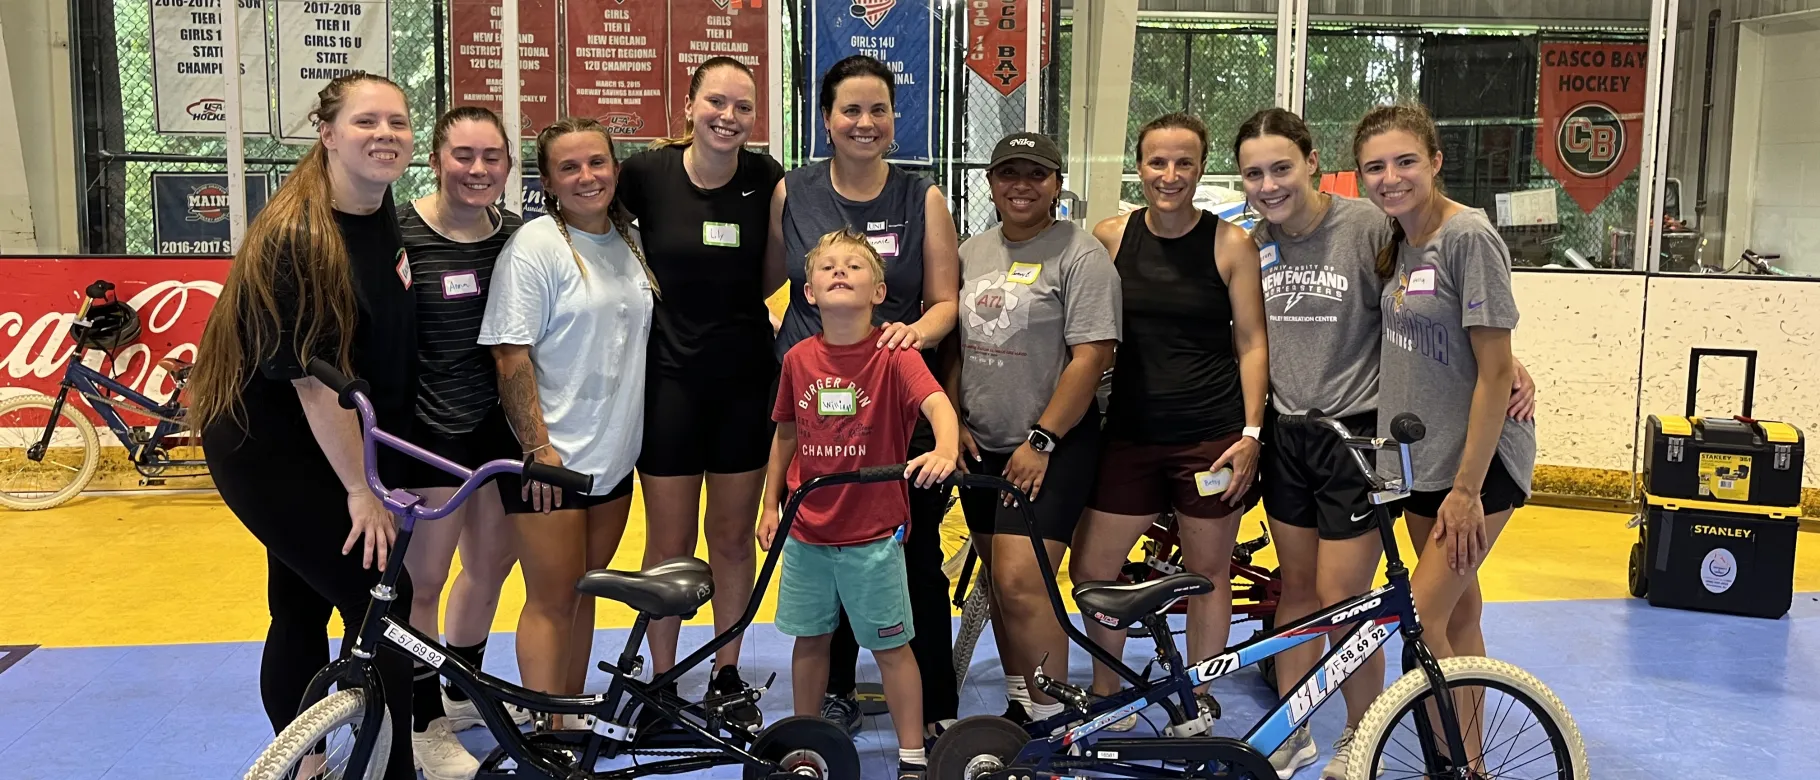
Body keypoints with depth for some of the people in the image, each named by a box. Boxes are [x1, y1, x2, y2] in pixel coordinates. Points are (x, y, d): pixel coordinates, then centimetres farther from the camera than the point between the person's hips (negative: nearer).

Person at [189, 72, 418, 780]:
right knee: (382, 602, -8)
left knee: (303, 609, 18)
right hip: (271, 450, -8)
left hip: (320, 446, 8)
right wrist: (361, 489, -19)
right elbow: (314, 377, -24)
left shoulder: (384, 214, 2)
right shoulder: (298, 238, -24)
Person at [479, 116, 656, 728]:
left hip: (614, 454, 6)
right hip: (550, 456, -6)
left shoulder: (630, 243, 10)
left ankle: (573, 716, 27)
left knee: (584, 593, 15)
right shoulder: (535, 246, -11)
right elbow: (510, 353, -15)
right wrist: (538, 446, -19)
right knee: (552, 601, 0)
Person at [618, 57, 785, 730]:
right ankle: (661, 683, 22)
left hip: (745, 378, 2)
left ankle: (727, 679, 27)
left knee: (734, 538, 11)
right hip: (671, 377, -1)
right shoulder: (647, 173, -8)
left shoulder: (765, 179, -4)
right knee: (670, 544, 5)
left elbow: (771, 275, 7)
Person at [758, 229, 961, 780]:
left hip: (872, 534, -4)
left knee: (890, 646, 6)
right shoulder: (798, 360, 0)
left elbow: (938, 404, -29)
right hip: (806, 533, 4)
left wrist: (946, 451, -49)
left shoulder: (894, 356, -13)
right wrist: (771, 504, 14)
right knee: (810, 639, 17)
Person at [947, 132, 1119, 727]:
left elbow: (1092, 354, -15)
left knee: (1020, 583, -15)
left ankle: (1049, 723, -2)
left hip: (1051, 444, -7)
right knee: (999, 579, 12)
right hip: (982, 446, 7)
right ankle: (1018, 706, 25)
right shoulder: (971, 253, 12)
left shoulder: (1080, 255, -9)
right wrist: (954, 421, 6)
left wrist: (1041, 440, -17)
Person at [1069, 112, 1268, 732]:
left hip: (1212, 435, -2)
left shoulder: (1230, 244, -3)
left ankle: (1198, 703, 28)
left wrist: (1250, 434, -8)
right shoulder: (1110, 237, 2)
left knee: (1207, 572, 10)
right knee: (1091, 569, 4)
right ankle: (1107, 697, 24)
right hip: (1131, 431, 3)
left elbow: (1252, 344, -2)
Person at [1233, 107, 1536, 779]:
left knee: (1341, 601, -2)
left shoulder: (1370, 227, -15)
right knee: (1295, 585, 14)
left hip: (1355, 436, -5)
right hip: (1286, 435, 5)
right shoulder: (1253, 245, 3)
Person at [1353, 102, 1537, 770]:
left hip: (1478, 463, -8)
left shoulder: (1468, 237, -18)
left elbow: (1494, 372, -19)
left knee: (1424, 621, -9)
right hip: (1423, 459, 8)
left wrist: (1466, 489, -19)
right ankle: (1469, 757, 28)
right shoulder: (1400, 240, 5)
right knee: (1457, 614, 16)